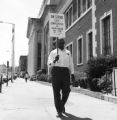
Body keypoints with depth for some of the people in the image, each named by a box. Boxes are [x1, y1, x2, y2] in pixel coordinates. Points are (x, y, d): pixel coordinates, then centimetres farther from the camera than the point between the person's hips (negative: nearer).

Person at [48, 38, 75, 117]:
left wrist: (72, 73, 5)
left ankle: (62, 104, 29)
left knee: (66, 91, -2)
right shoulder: (53, 52, 8)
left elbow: (71, 63, 15)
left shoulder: (68, 52, 17)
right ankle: (59, 111, 2)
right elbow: (49, 64, 0)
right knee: (57, 92, -4)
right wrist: (54, 60, -20)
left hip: (65, 72, 2)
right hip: (56, 71, -2)